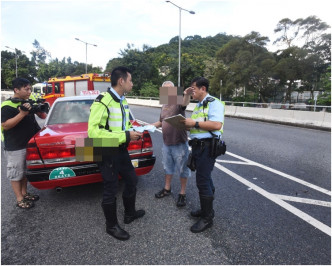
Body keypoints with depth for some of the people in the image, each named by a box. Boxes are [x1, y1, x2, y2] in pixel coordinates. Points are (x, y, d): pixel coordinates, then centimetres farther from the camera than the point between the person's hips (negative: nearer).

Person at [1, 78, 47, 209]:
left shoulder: (28, 102, 7)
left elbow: (42, 116, 14)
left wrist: (40, 109, -8)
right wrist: (22, 114, -30)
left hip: (28, 144, 8)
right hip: (15, 147, -8)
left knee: (25, 170, 18)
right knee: (16, 173, 4)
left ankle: (24, 193, 33)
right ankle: (19, 199, 15)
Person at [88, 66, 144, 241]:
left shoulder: (122, 101, 9)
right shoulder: (102, 101, -21)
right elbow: (93, 131, -29)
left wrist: (133, 133, 1)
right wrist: (126, 135, -28)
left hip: (121, 150, 9)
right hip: (108, 153, -9)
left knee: (131, 180, 20)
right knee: (111, 189, 5)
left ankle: (130, 213, 43)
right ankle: (112, 226, 28)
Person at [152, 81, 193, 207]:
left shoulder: (178, 101, -11)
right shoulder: (163, 106, 11)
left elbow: (185, 103, -36)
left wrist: (187, 95, -57)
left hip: (179, 143, -7)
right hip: (166, 143, 7)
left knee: (182, 169, 5)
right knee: (168, 167, 20)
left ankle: (182, 194, 20)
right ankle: (167, 189, 37)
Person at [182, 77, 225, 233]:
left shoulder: (214, 103, -10)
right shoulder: (198, 106, 19)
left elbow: (216, 125, -24)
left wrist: (194, 123, -20)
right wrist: (187, 124, 3)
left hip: (207, 147, -9)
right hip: (197, 145, 9)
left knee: (203, 181, -6)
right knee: (204, 179, 18)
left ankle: (207, 218, 9)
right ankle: (206, 209, 33)